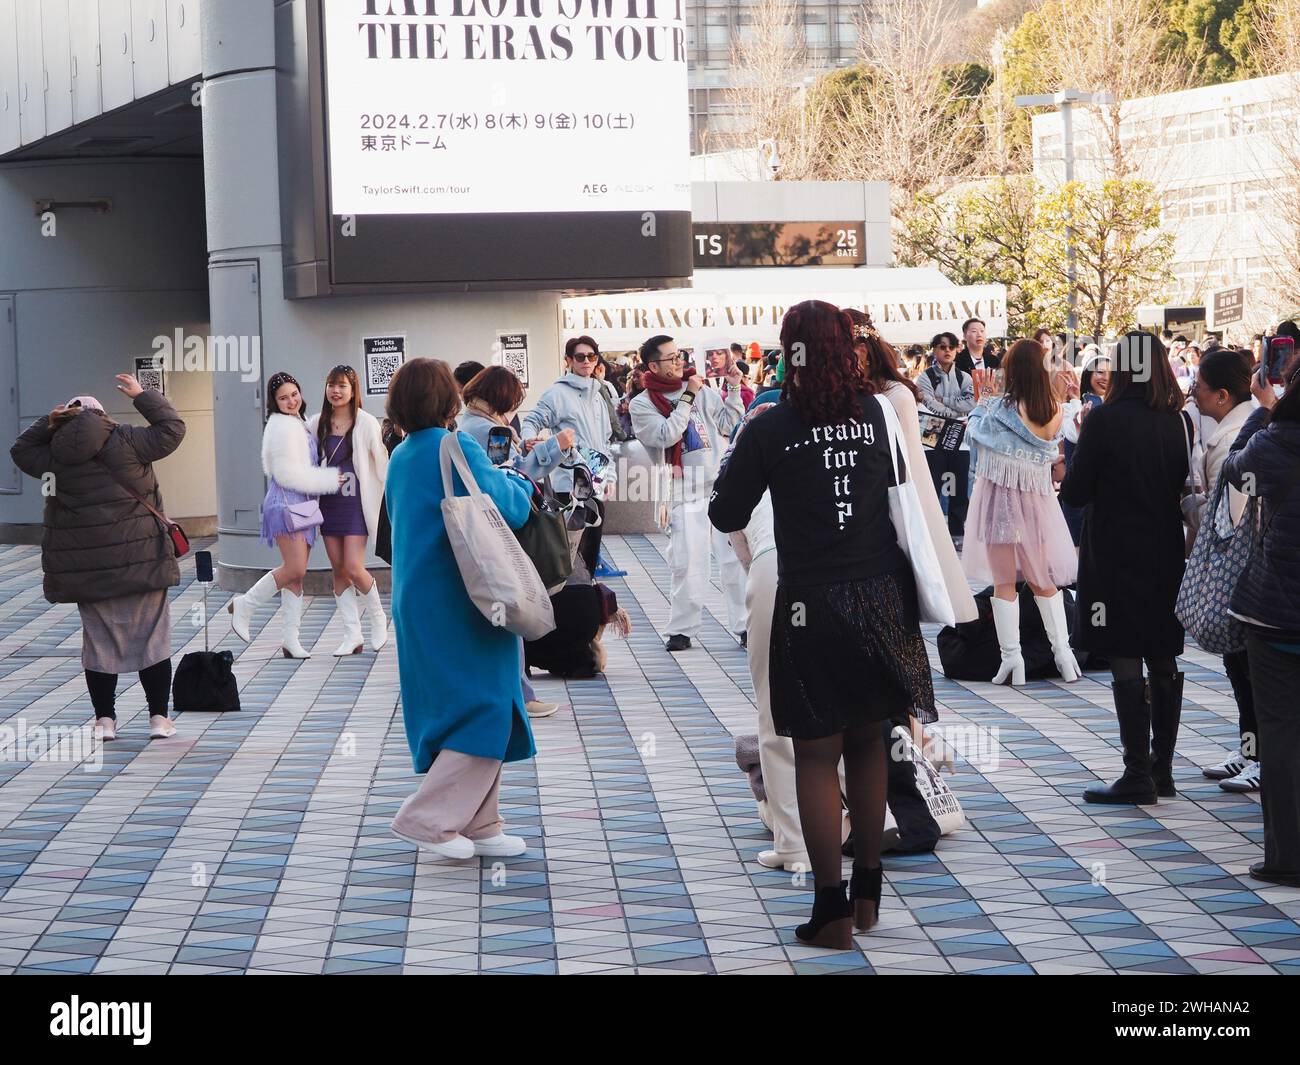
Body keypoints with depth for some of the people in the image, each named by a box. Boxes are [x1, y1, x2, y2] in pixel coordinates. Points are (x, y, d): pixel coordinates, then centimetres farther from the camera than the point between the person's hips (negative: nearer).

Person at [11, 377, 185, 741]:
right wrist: (142, 396, 13)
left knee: (99, 640, 11)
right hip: (138, 558, -2)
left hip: (85, 567, 2)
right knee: (152, 636, 5)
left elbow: (21, 450, 21)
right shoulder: (125, 441, -6)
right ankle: (159, 717, 7)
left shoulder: (54, 454, 2)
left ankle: (104, 718, 12)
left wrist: (47, 423, 13)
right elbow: (172, 428, 4)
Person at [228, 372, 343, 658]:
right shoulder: (281, 426, -12)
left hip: (303, 505, 10)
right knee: (294, 570, -14)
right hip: (287, 503, -10)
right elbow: (287, 473, -17)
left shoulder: (299, 424, 19)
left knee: (296, 574, 7)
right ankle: (244, 606, 2)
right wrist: (330, 479, -13)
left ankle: (291, 638, 8)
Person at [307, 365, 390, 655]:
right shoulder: (317, 424, 6)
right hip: (328, 503, 5)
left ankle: (378, 618, 14)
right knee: (338, 571, 4)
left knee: (353, 568, -11)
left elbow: (381, 463, -3)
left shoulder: (366, 423, -6)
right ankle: (352, 634, 9)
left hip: (357, 503, -5)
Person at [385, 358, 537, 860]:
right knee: (486, 710, -4)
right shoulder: (457, 449, -15)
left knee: (455, 707, 15)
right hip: (461, 607, -9)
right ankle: (427, 818, -9)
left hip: (417, 605, 9)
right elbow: (508, 509, -19)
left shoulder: (401, 458, 12)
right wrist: (518, 482, 3)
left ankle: (475, 824, 19)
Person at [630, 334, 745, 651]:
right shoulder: (642, 405, 0)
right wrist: (687, 398, -11)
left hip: (720, 482, 3)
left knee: (736, 554, 2)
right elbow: (666, 435, -14)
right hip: (684, 493, -3)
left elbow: (727, 425, 15)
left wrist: (733, 390, 4)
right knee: (687, 562, -4)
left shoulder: (700, 390, 10)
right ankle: (682, 629, 6)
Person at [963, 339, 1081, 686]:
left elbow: (976, 431, -2)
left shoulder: (1001, 408, -19)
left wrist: (982, 399, 11)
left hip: (999, 498, -4)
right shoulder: (1054, 410, -7)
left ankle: (1011, 658, -1)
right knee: (1043, 579, 16)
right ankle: (1063, 653, 13)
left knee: (1004, 583, 3)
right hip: (1037, 499, 4)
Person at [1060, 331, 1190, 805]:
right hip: (1167, 559, 5)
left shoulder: (1105, 420, -14)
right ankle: (1162, 770, 18)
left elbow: (1074, 493, -11)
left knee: (1126, 664, -2)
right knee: (1164, 663, 12)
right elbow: (1187, 487, 11)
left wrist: (1080, 449, 6)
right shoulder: (1181, 421, 1)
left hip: (1116, 559, -5)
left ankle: (1137, 776, -2)